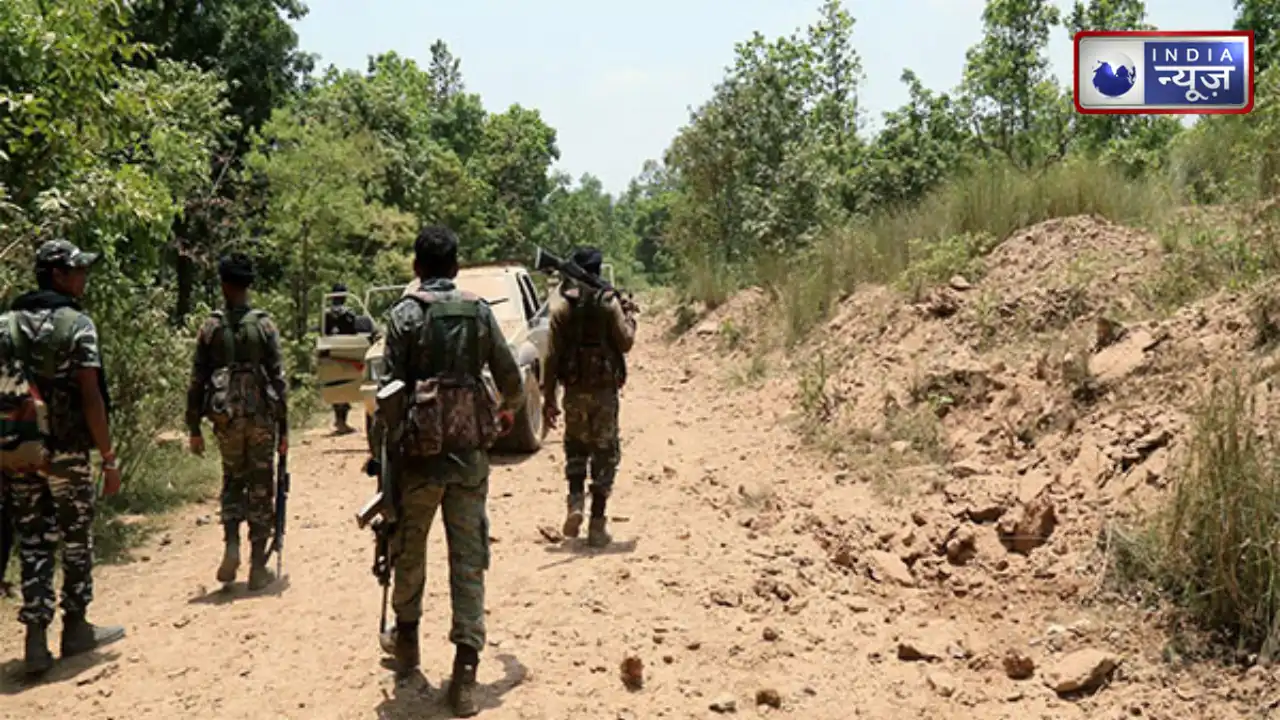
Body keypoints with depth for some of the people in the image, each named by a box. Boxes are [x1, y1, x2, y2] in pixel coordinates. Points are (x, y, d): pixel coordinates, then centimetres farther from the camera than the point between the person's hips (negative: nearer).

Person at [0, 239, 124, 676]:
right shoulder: (77, 324, -9)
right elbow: (91, 398, -14)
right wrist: (109, 458, -9)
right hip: (67, 452, -4)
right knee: (76, 541, 10)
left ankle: (36, 639, 6)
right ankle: (75, 629, 22)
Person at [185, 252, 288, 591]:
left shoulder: (211, 327, 0)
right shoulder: (264, 325, -3)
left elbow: (197, 380, 1)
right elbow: (278, 377, -4)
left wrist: (194, 427, 8)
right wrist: (283, 427, 1)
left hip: (225, 417, 1)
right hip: (261, 416, -1)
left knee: (233, 481, 21)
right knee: (261, 489, 6)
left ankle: (231, 545, 1)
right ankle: (258, 567, 9)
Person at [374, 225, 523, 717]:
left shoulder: (405, 313, -5)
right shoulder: (479, 311, 4)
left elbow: (391, 387, -9)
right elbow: (511, 379, 9)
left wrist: (380, 446, -1)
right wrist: (510, 410, 30)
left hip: (419, 453, -2)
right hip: (470, 453, 2)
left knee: (409, 550, 18)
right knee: (468, 558, 3)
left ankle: (406, 639, 37)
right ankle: (465, 673, -1)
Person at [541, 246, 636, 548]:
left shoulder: (561, 305, -2)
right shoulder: (609, 302, -6)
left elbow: (552, 355, -3)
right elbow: (625, 342, -6)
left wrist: (548, 397, 2)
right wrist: (629, 320, 15)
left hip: (574, 390, 1)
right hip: (605, 390, -1)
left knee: (575, 447, 21)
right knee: (604, 453, 7)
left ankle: (575, 502, 1)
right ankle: (597, 524, 5)